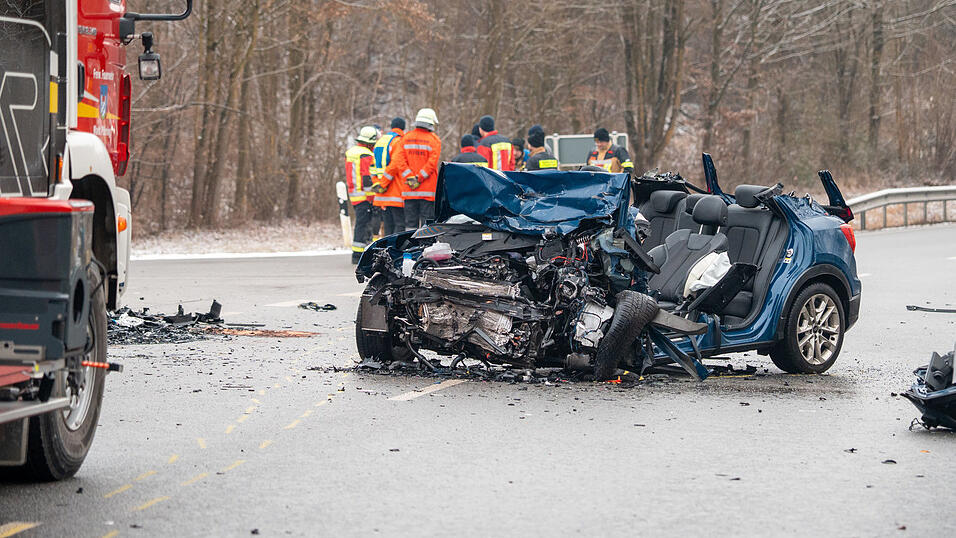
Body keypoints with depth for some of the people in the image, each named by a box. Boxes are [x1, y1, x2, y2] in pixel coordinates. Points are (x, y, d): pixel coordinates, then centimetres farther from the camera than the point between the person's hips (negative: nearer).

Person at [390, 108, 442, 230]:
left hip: (409, 191, 3)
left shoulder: (405, 138, 8)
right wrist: (419, 178, -11)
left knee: (410, 224, 6)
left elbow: (398, 160, -3)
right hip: (428, 191, -3)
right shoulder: (434, 140, -2)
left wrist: (410, 178, -8)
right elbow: (432, 163, -13)